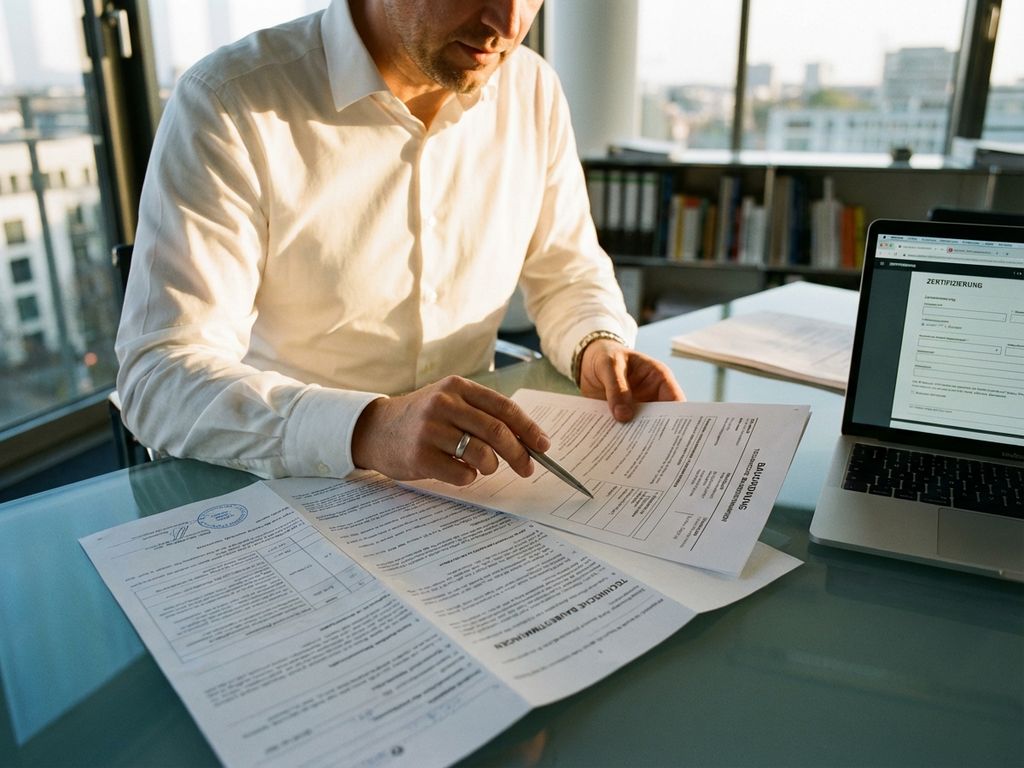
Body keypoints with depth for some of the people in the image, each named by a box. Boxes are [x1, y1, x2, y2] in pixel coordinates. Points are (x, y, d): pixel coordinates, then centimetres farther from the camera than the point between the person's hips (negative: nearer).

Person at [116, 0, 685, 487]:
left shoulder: (533, 91, -2)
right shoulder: (230, 104, -16)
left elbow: (568, 272, 10)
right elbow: (159, 376, -22)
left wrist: (599, 347, -12)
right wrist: (368, 429, -38)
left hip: (470, 472, 3)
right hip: (289, 483, -2)